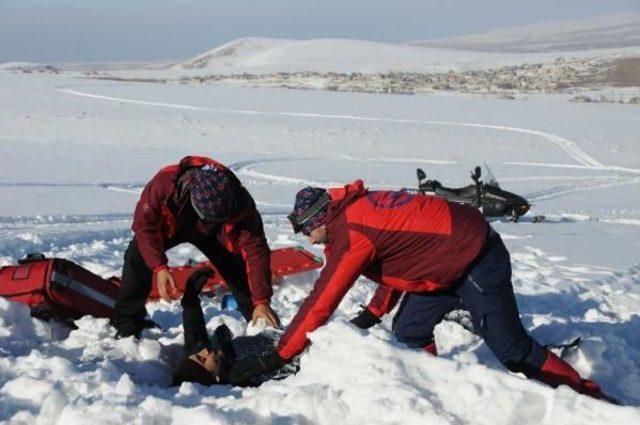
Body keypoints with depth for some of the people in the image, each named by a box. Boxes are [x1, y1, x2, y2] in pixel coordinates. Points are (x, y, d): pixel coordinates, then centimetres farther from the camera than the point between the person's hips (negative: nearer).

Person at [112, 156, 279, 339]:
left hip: (210, 234, 0)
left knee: (239, 269, -10)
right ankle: (127, 321, -6)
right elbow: (144, 224, -29)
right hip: (170, 223, 0)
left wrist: (262, 301, -42)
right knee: (138, 255, -20)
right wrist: (159, 267, -40)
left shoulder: (241, 203, -40)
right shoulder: (164, 183, -43)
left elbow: (255, 251, -37)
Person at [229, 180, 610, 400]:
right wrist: (375, 313, 19)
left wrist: (277, 357, -19)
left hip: (477, 260, -10)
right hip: (449, 260, 10)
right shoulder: (356, 209, 6)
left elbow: (322, 302, -23)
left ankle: (591, 399, 12)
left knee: (510, 348, -2)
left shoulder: (351, 233, -23)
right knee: (409, 335, 6)